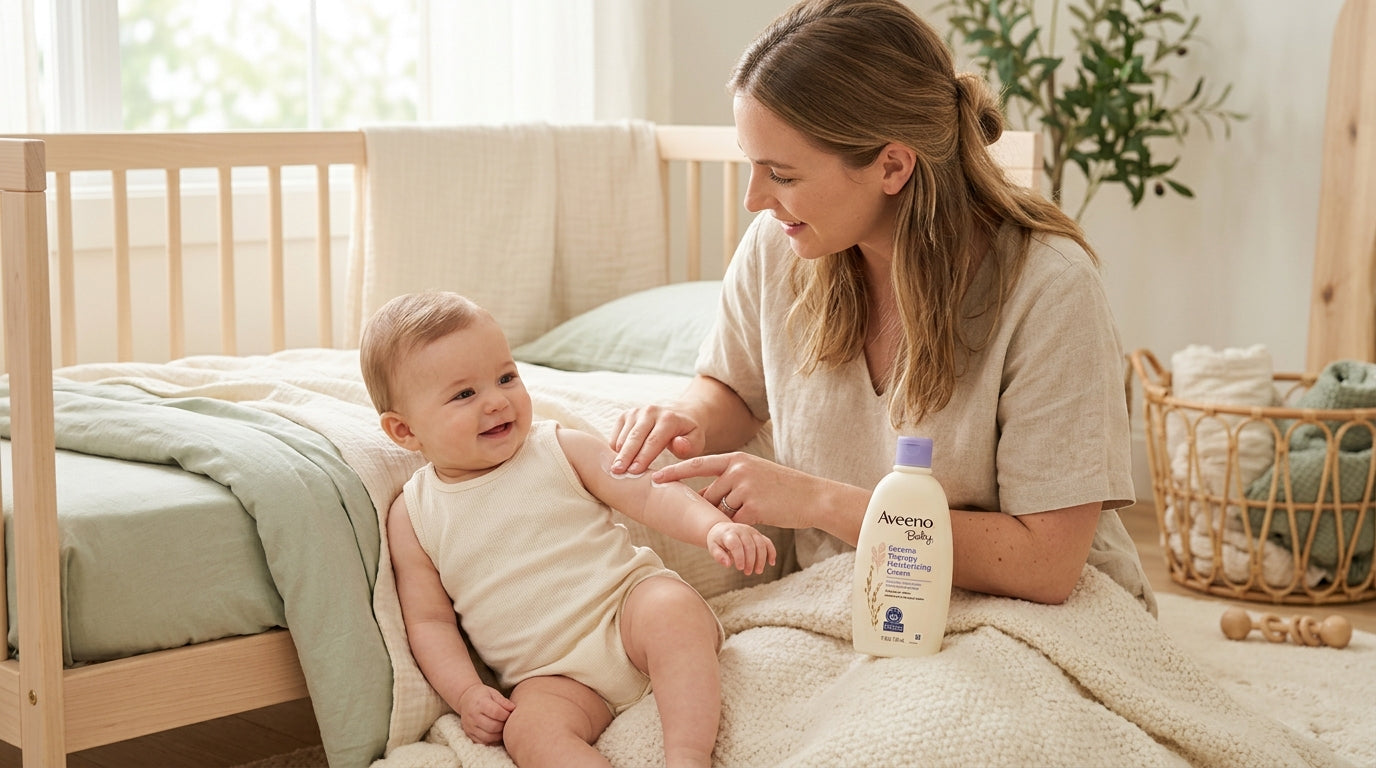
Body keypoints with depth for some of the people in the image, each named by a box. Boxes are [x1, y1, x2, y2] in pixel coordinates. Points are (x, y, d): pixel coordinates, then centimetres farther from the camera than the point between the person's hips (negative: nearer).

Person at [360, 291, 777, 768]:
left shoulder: (561, 450, 4)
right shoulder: (412, 518, 6)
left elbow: (649, 495, -1)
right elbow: (429, 620, 7)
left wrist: (715, 527, -20)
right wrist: (465, 693, -9)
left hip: (625, 607, 0)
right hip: (554, 674, 0)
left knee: (671, 607, -33)